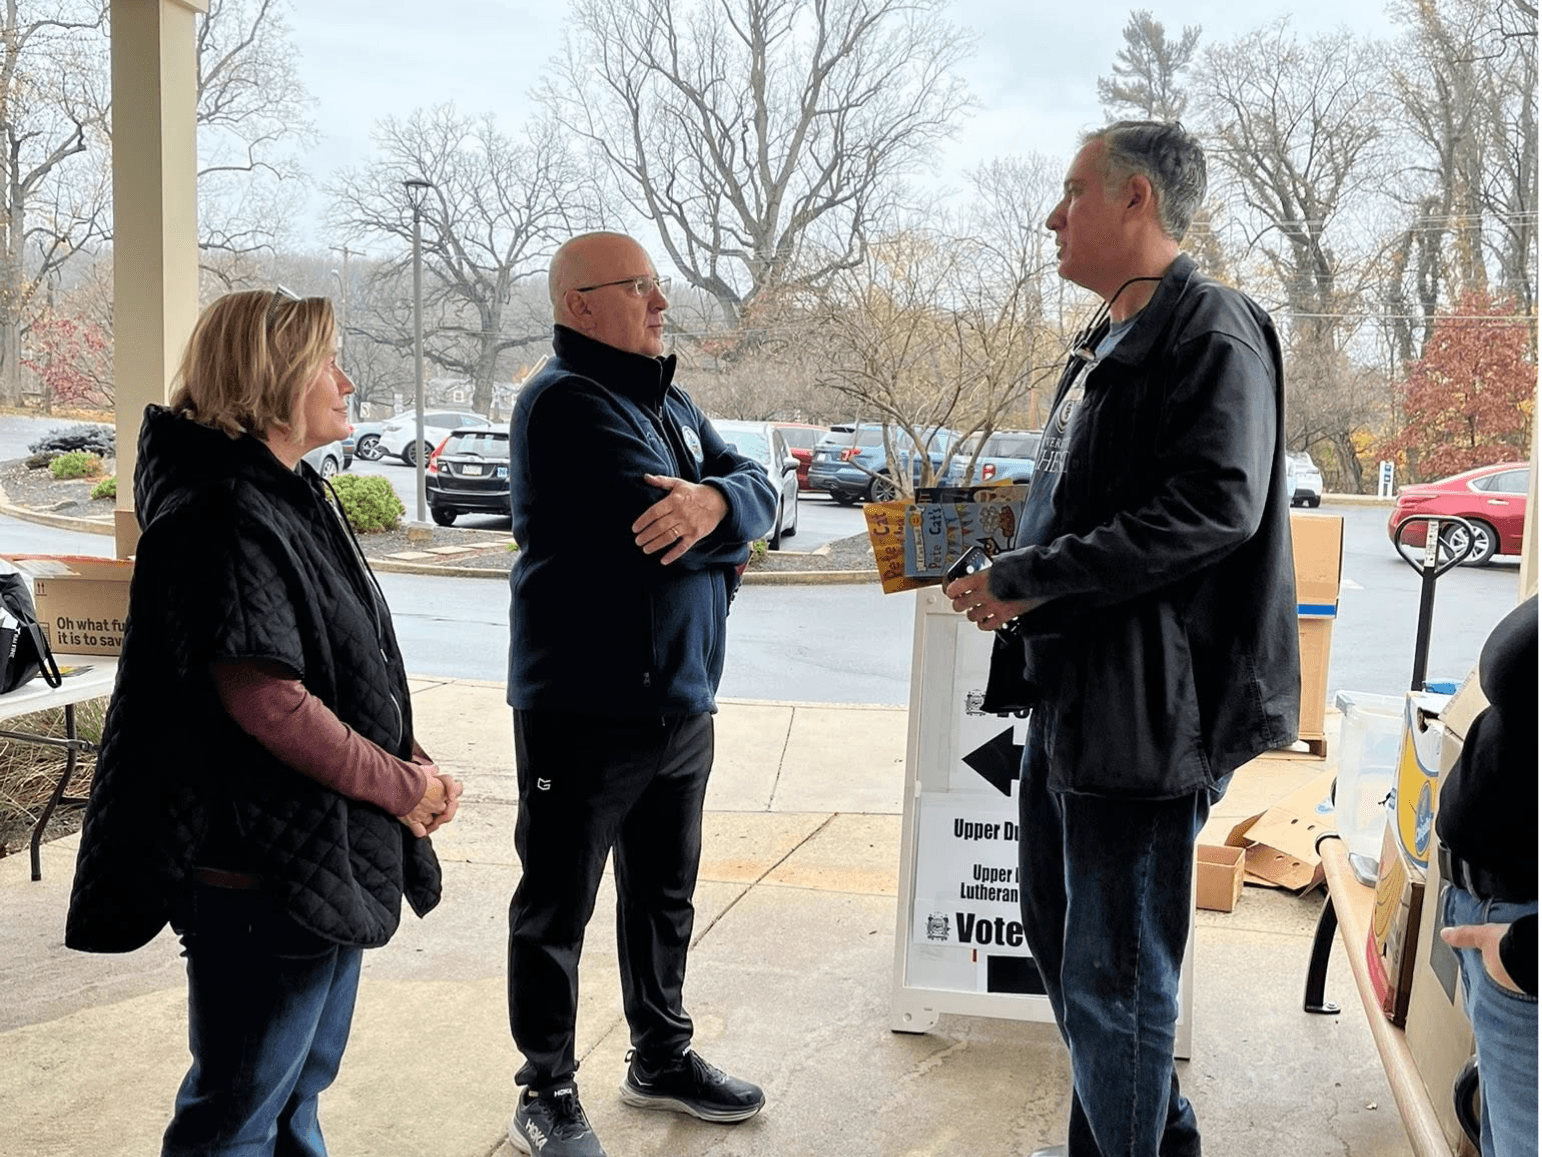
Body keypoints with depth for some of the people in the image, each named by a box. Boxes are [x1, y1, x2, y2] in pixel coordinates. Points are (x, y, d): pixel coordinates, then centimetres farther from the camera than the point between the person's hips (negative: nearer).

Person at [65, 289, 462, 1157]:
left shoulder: (294, 497, 12)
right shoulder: (226, 517, -19)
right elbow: (266, 700, -26)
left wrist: (413, 763, 2)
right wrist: (399, 787, -16)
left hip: (331, 856, 10)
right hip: (264, 866, -10)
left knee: (300, 1086, 23)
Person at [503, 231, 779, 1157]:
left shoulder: (669, 399, 13)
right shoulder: (567, 401, -14)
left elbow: (757, 487, 3)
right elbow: (655, 519, -25)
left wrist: (716, 502, -20)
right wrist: (725, 550, -4)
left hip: (680, 699, 9)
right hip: (585, 706, -8)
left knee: (665, 895, 21)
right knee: (558, 907, 7)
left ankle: (662, 1056, 38)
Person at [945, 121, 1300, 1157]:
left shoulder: (1214, 332, -12)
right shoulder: (1103, 343, 18)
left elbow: (1214, 507, -25)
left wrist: (1023, 579, -21)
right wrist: (1006, 571, 3)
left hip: (1145, 711, -10)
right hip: (1069, 696, 11)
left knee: (1111, 982, -1)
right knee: (1060, 938, 21)